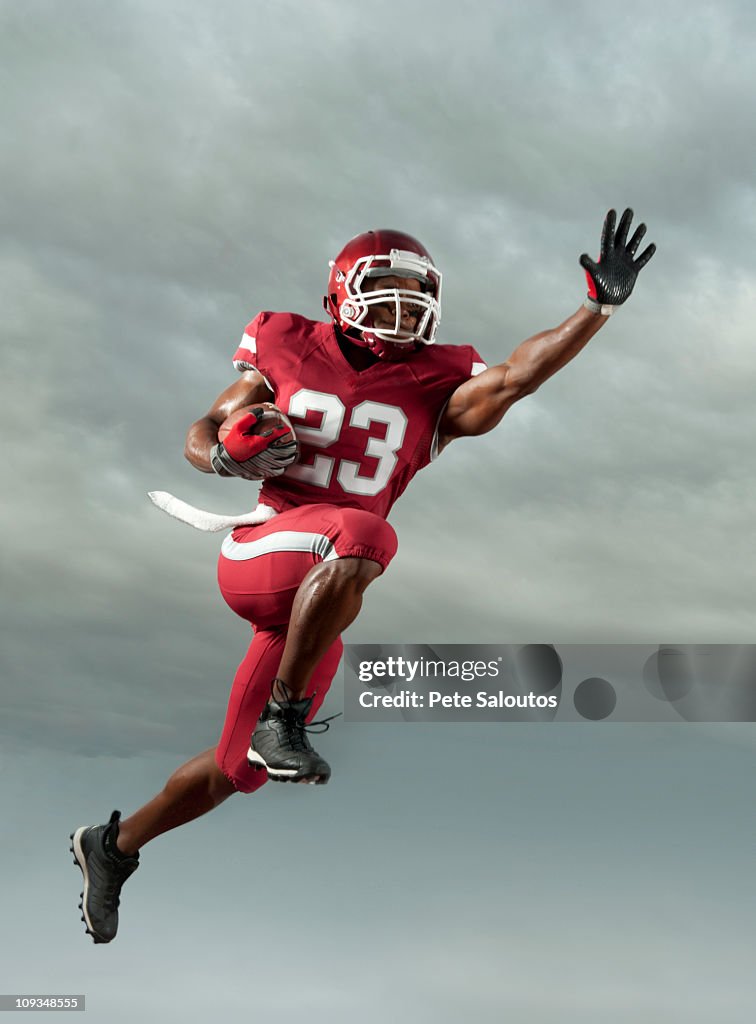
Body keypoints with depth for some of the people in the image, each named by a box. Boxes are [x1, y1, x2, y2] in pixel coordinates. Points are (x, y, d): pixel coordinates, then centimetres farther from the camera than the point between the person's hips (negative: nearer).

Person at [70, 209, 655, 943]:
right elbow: (200, 437, 8)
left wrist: (598, 306, -23)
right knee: (364, 534, -36)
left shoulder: (433, 387, 5)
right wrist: (232, 455, -15)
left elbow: (518, 375, -14)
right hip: (256, 553, -4)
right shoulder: (287, 350, 3)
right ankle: (283, 718, -25)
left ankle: (114, 846, 35)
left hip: (315, 600, 4)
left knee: (236, 771, 12)